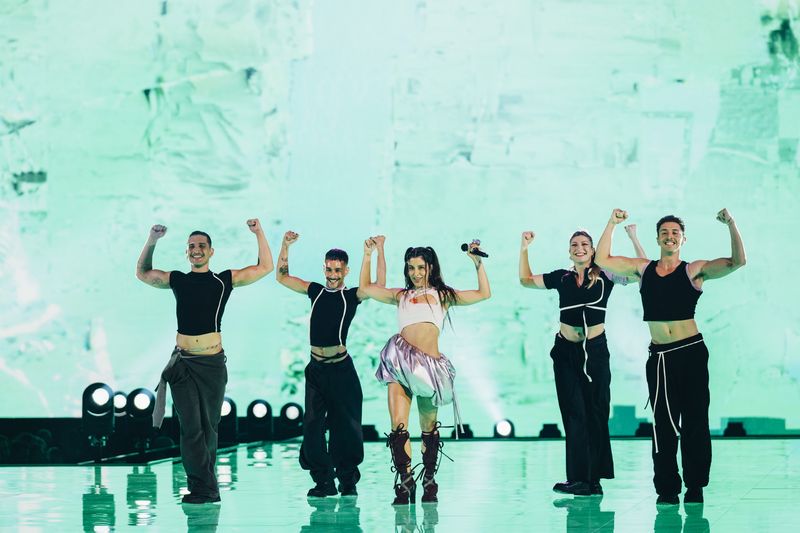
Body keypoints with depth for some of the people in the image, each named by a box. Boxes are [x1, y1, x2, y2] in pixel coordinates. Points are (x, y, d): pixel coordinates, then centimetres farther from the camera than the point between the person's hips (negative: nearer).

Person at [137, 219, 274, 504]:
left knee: (208, 427, 6)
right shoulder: (177, 280, 9)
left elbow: (265, 267, 9)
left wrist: (259, 233, 3)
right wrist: (152, 241, 12)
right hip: (183, 363, 1)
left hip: (212, 363, 0)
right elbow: (143, 273, 22)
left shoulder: (225, 280, 5)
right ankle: (206, 488, -6)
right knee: (191, 427, -6)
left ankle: (200, 485, 15)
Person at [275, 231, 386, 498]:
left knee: (345, 425, 0)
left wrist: (374, 253, -23)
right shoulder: (316, 291, 12)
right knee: (312, 424, -3)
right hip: (316, 368, 3)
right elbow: (282, 277, 18)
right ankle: (324, 482, 3)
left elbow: (379, 286, -17)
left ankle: (348, 481, 11)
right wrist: (285, 246, 8)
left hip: (341, 369, -3)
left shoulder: (352, 296, 0)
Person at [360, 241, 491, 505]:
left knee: (429, 428, 8)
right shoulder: (401, 295, 19)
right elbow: (367, 289, 16)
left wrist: (478, 263, 9)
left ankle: (429, 480, 20)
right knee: (398, 426, -13)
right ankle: (405, 481, -14)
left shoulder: (443, 295, 16)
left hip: (430, 365, 0)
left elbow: (484, 294, 14)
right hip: (401, 363, 0)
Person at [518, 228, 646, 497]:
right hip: (566, 352, 2)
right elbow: (526, 280, 19)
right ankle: (579, 479, -4)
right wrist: (524, 249, 11)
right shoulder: (561, 278, 8)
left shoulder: (605, 276, 1)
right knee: (574, 413, -3)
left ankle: (594, 477, 6)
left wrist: (633, 238, -9)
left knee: (596, 413, 2)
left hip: (595, 350, -2)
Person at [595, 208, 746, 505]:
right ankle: (667, 488, 7)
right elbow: (602, 260, 11)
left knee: (694, 419, 1)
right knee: (663, 423, 3)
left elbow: (737, 261, -10)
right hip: (659, 356, 2)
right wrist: (612, 224, 7)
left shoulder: (694, 270, 0)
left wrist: (731, 225, -18)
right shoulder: (643, 269, 9)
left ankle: (695, 487, 8)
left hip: (691, 351, -2)